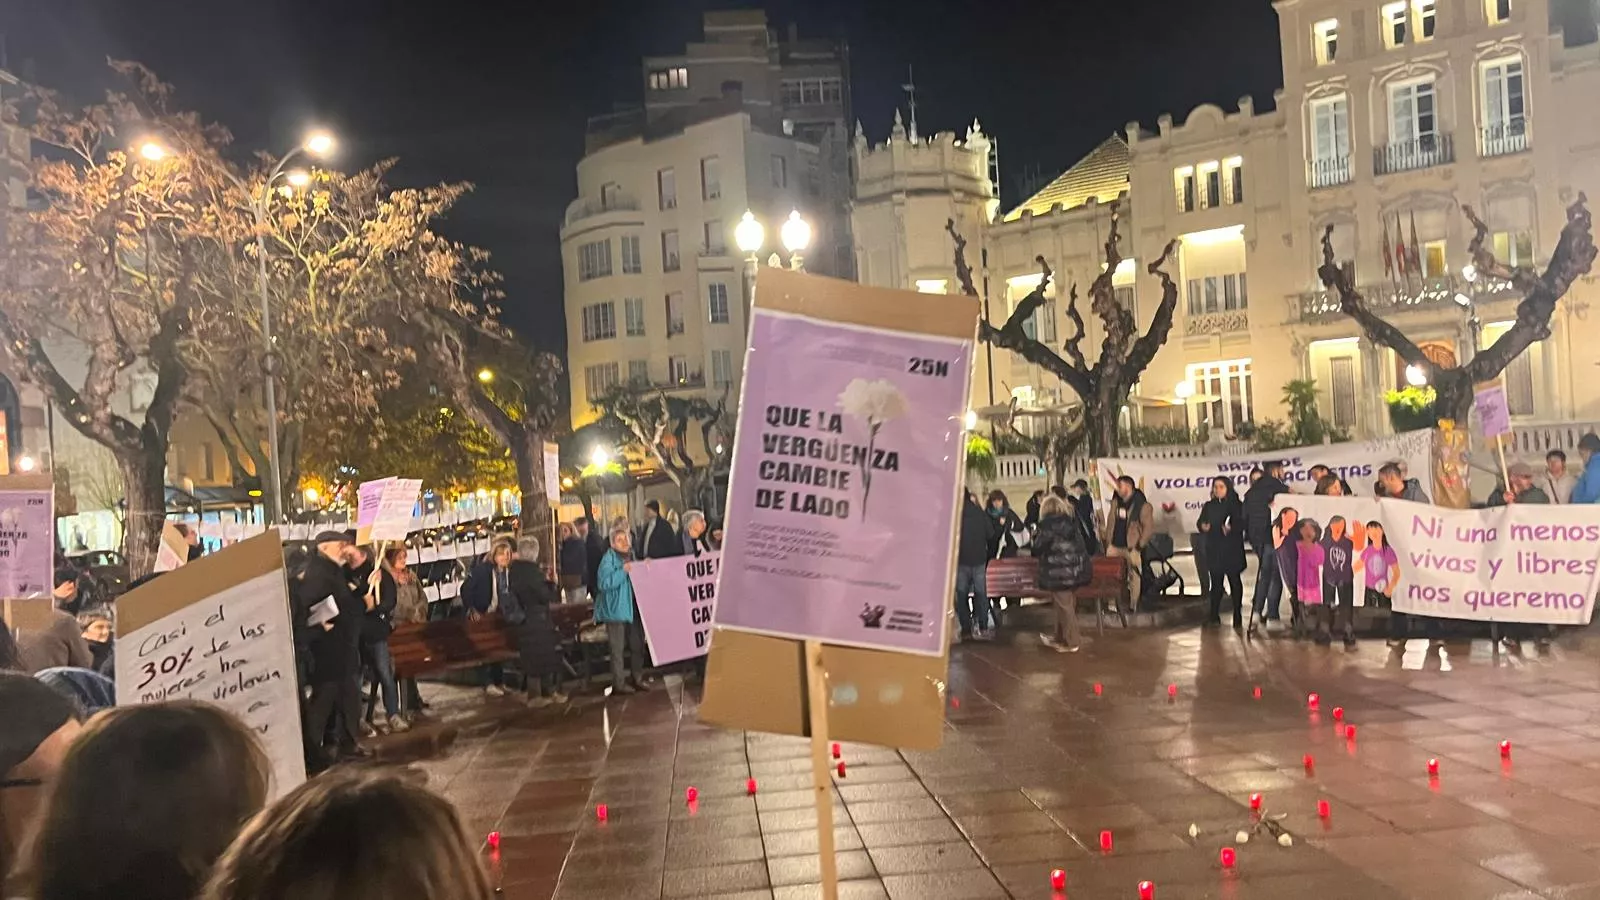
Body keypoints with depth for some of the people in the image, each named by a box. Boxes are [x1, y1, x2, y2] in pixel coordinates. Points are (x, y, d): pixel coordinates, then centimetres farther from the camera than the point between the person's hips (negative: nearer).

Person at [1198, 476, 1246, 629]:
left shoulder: (1236, 505, 0)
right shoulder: (1209, 506, 13)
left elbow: (1241, 525, -8)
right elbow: (1201, 523, 13)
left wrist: (1231, 528, -27)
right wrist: (1203, 527, -9)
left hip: (1232, 549, -3)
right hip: (1214, 550, 3)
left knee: (1234, 581, 1)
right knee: (1216, 581, 3)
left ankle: (1237, 615, 5)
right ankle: (1214, 615, 5)